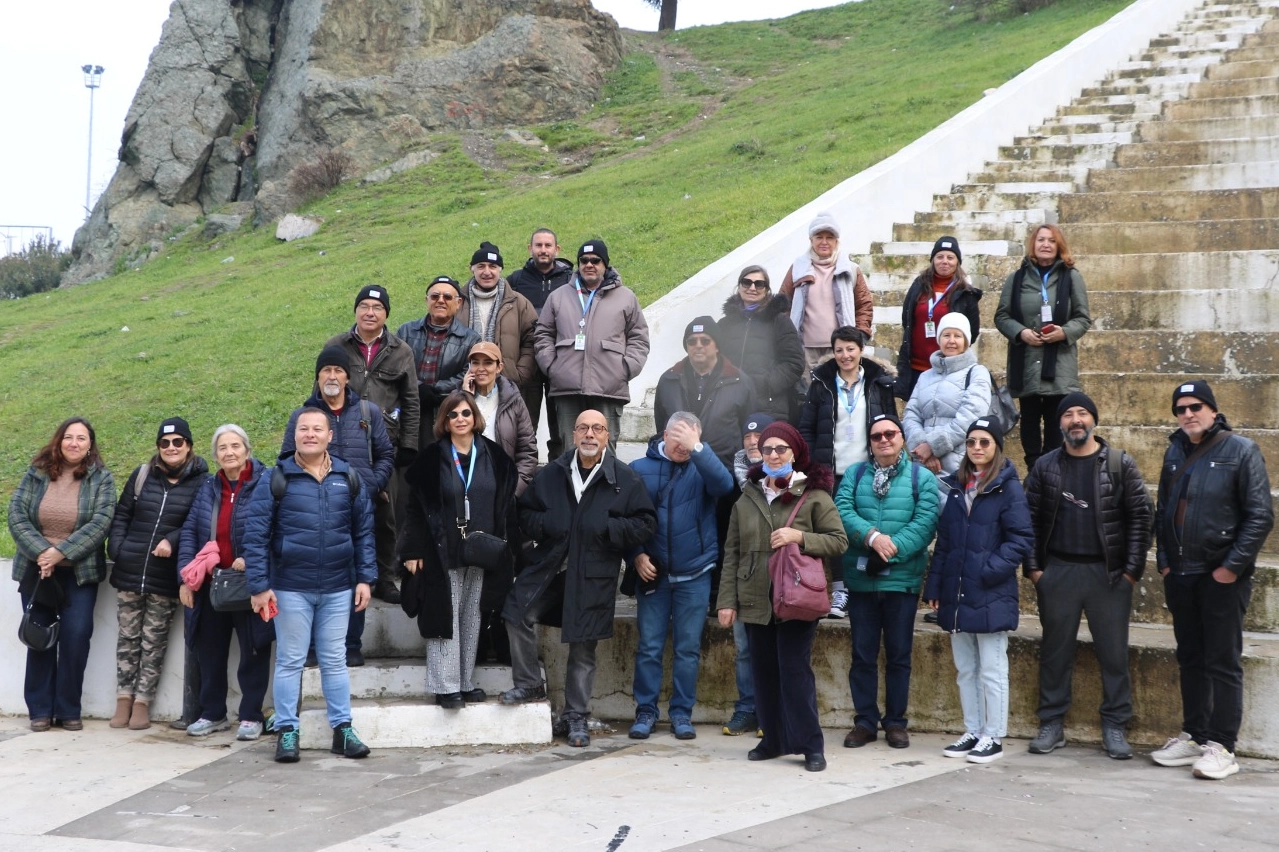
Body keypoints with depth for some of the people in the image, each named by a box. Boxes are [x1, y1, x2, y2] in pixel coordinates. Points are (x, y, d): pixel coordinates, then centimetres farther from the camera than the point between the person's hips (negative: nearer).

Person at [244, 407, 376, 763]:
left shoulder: (348, 479, 4)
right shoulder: (277, 479, -5)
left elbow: (364, 532, 8)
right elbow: (255, 534, -6)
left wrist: (365, 578, 3)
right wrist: (259, 586, -10)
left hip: (338, 589, 2)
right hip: (290, 589, -2)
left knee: (334, 660, 11)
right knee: (290, 661, 6)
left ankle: (343, 728, 18)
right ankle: (287, 731, 15)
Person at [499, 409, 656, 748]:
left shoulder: (624, 479, -1)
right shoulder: (552, 474, 7)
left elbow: (646, 524, -3)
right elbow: (525, 513, 15)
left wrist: (607, 527, -15)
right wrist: (543, 524, -6)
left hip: (593, 576, -2)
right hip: (549, 565, 3)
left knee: (583, 646, 5)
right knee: (517, 613, -12)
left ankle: (576, 715, 19)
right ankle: (529, 684, 10)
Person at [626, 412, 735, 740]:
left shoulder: (701, 468, 2)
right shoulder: (640, 469, 1)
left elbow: (724, 484, -20)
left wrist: (696, 447, -28)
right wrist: (636, 555, -7)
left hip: (694, 574, 0)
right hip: (652, 573, 0)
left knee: (688, 648, 5)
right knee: (649, 647, 3)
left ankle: (682, 712, 14)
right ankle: (646, 711, 13)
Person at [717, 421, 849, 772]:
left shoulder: (814, 495, -1)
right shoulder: (747, 499, 10)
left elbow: (839, 541, -3)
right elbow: (732, 552, 10)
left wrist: (800, 537, -18)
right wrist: (727, 599, 5)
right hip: (755, 601, 4)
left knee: (795, 670, -5)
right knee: (764, 673, 9)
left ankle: (810, 744, 4)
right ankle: (774, 739, 21)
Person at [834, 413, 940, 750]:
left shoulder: (922, 477, 2)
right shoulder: (855, 475, 8)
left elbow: (925, 522, -10)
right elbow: (842, 511, -6)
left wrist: (892, 549, -21)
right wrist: (872, 536, -21)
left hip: (902, 580, -1)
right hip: (861, 580, 2)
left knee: (899, 655, 7)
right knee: (863, 654, 6)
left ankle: (895, 722, 17)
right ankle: (865, 721, 15)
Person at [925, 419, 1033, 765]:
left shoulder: (1008, 487, -7)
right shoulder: (956, 486, 12)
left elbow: (1022, 539, -11)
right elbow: (943, 540, 13)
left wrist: (991, 569, -19)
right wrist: (934, 587, 10)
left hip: (991, 595, -6)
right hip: (956, 594, 6)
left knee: (991, 671, 2)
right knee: (965, 669, 13)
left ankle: (994, 737, 10)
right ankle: (973, 732, 23)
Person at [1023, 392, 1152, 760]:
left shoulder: (1120, 464, 1)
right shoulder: (1045, 466, 6)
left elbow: (1140, 516, -1)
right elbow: (1030, 518, 6)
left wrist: (1133, 569, -7)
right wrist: (1033, 567, -2)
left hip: (1108, 574, -1)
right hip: (1057, 572, 2)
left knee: (1113, 653, 2)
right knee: (1055, 652, 7)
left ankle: (1114, 727, 11)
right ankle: (1051, 725, 16)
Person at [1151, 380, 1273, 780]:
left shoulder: (1240, 451, -7)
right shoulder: (1175, 453, 12)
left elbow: (1260, 516, -10)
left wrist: (1232, 567, -14)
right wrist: (1164, 560, 7)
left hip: (1222, 578, -6)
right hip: (1180, 575, 6)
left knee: (1223, 663, -1)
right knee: (1191, 659, 13)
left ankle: (1222, 747, 4)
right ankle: (1193, 736, 22)